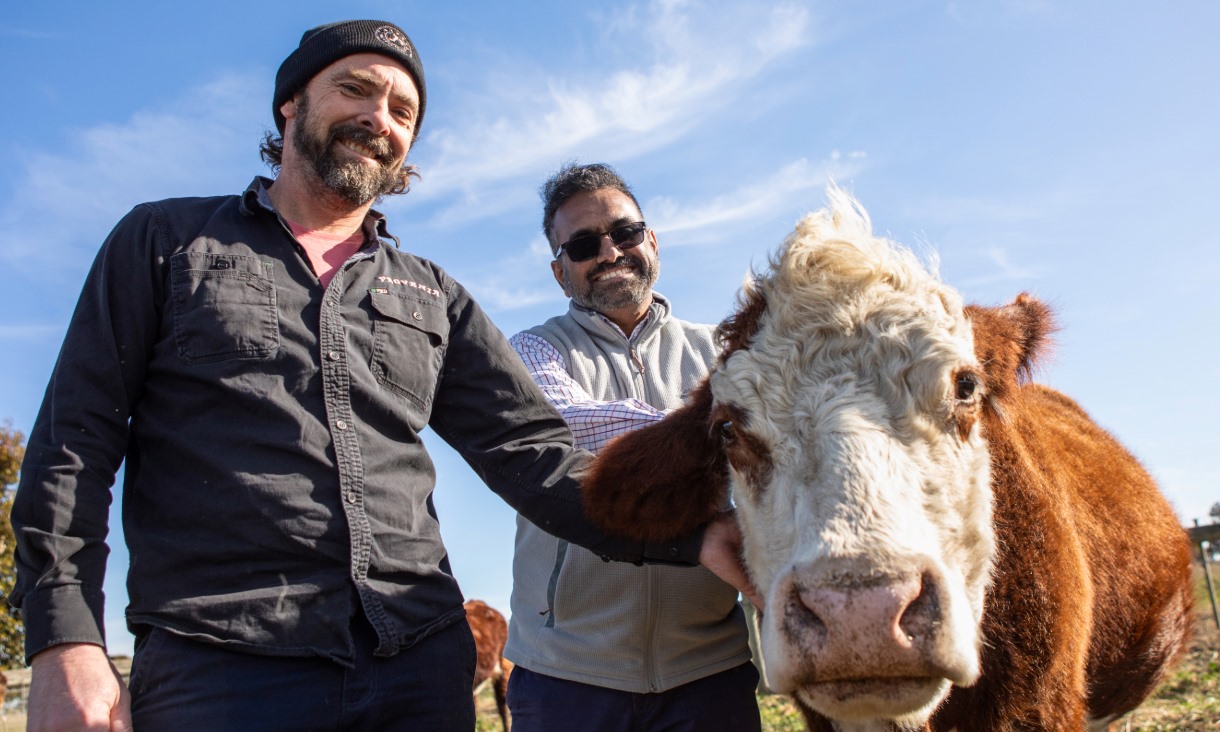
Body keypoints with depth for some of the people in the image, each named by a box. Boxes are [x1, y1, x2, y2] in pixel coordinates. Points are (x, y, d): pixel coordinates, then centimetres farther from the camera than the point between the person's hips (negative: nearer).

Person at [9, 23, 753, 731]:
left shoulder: (435, 299, 15)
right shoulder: (166, 241, 10)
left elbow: (528, 447, 5)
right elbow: (76, 438, 4)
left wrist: (688, 534, -11)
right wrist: (65, 643, -8)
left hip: (423, 664, 3)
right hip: (218, 668, -2)